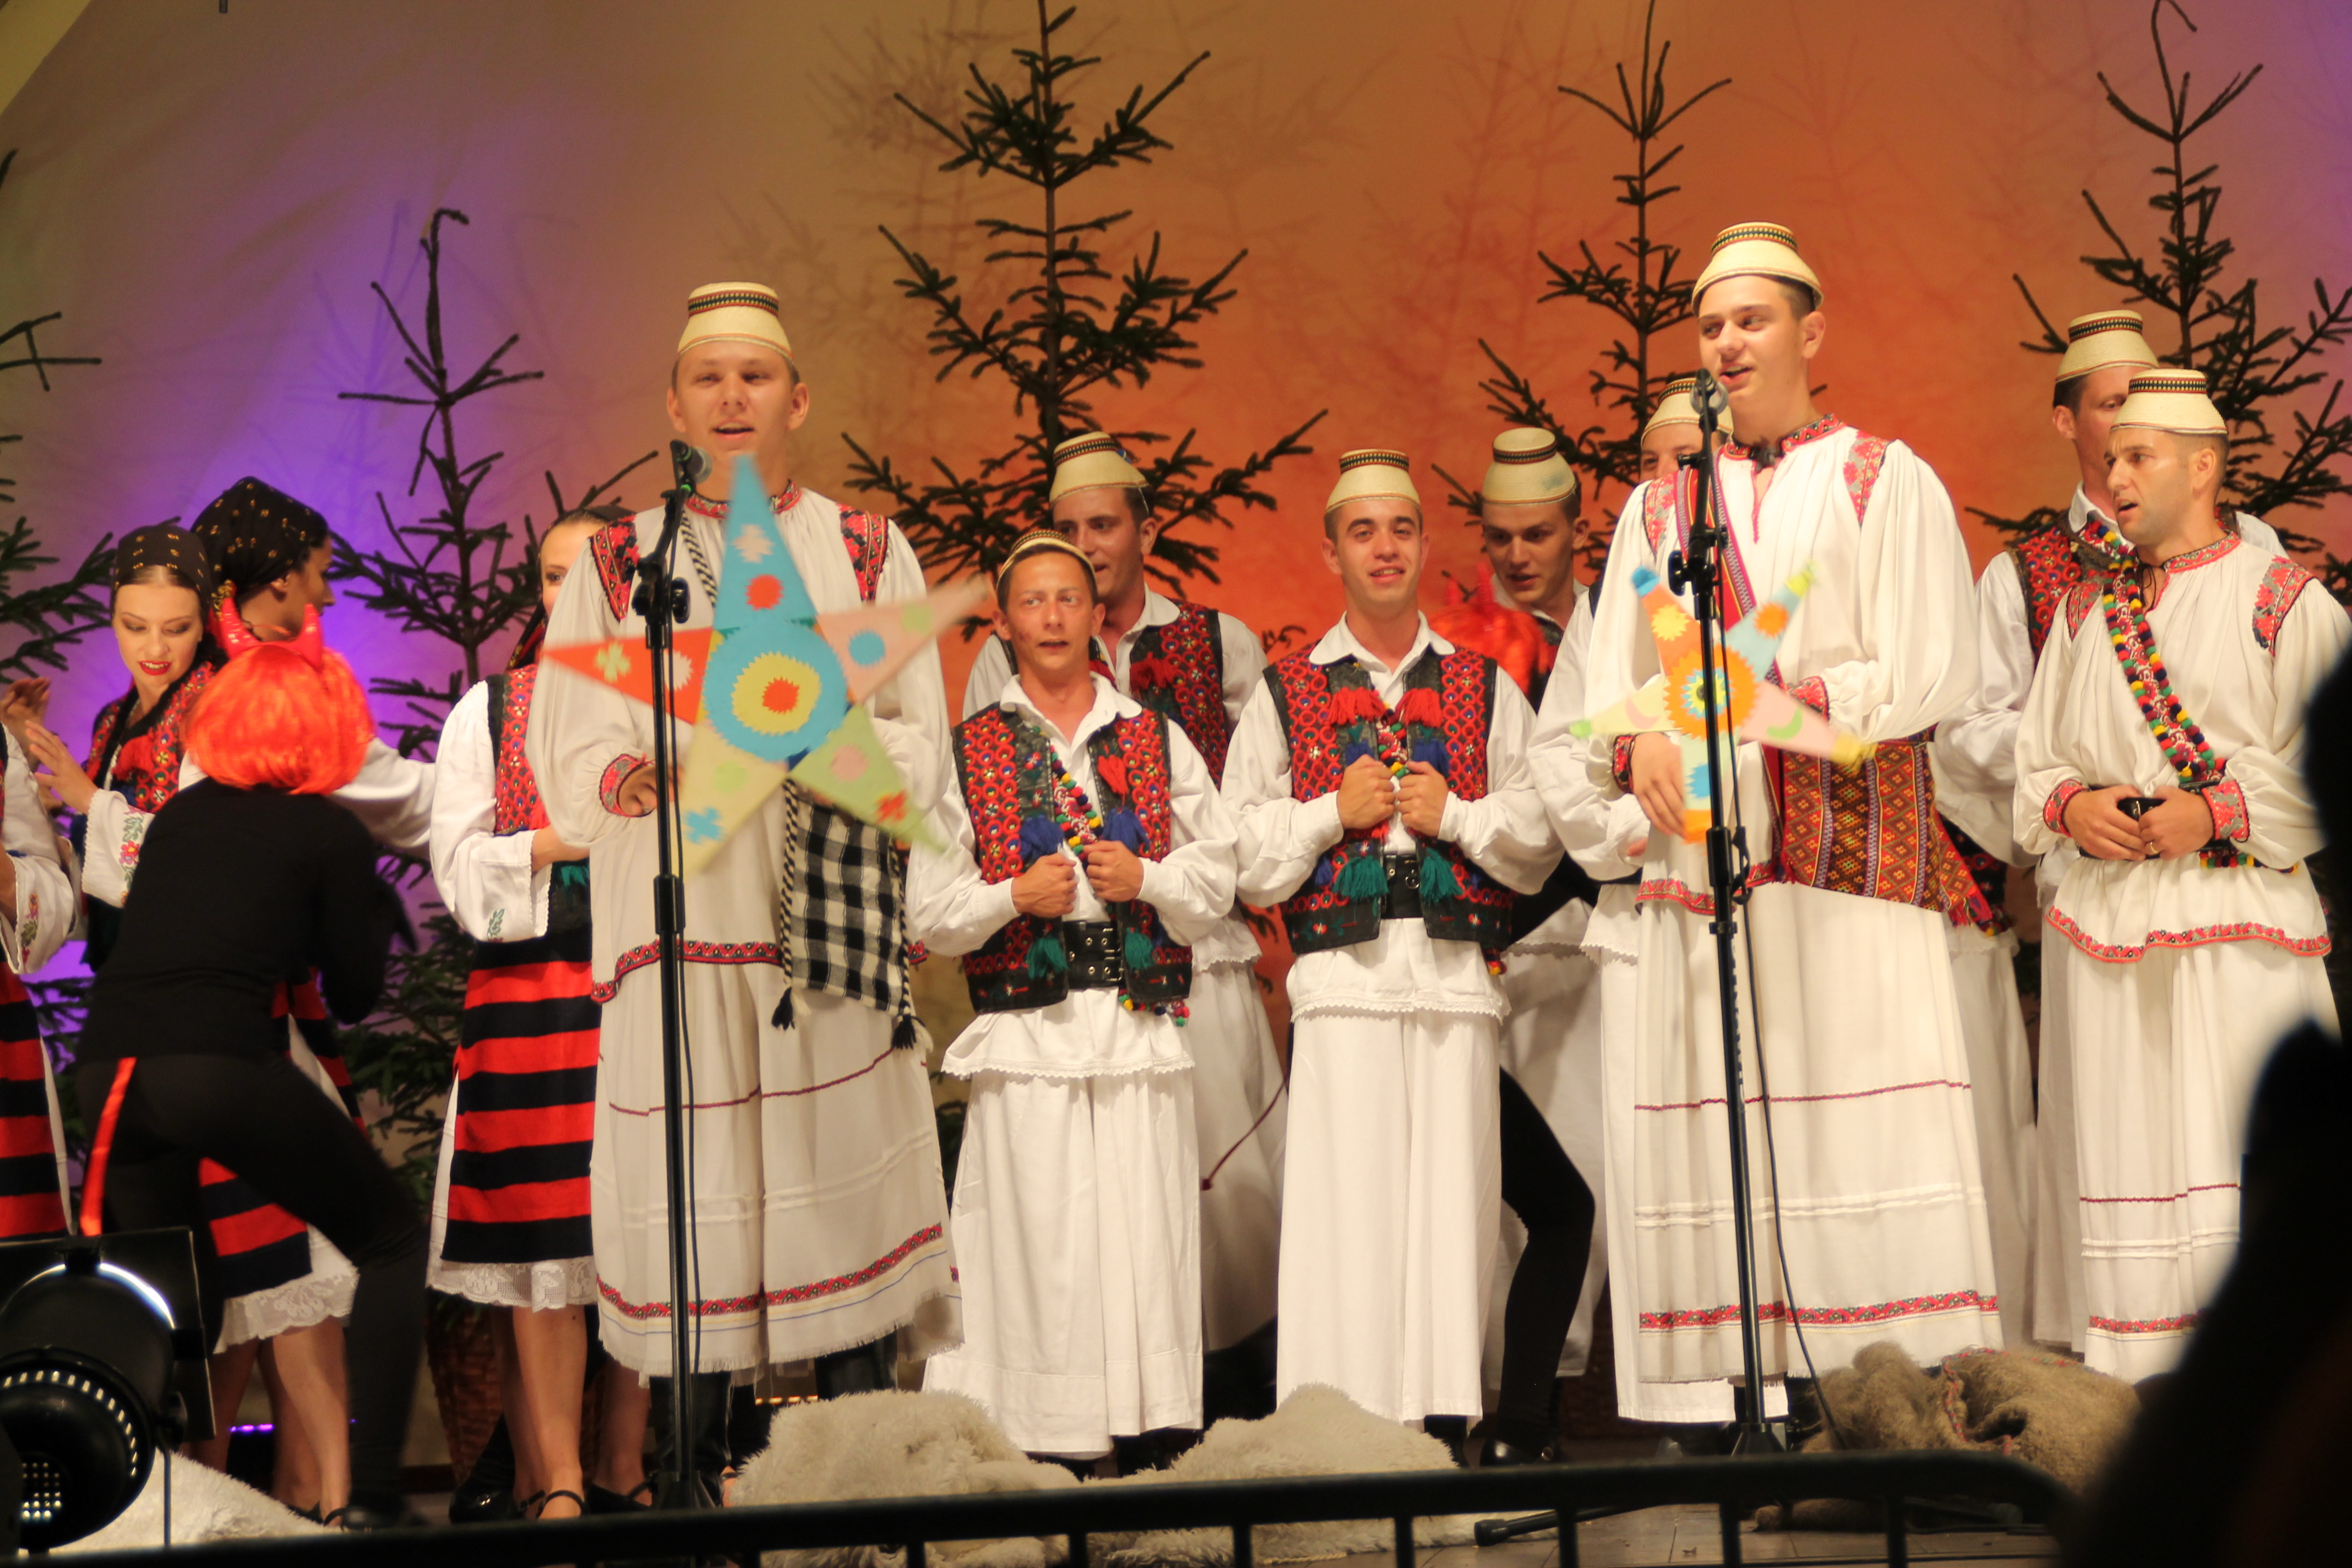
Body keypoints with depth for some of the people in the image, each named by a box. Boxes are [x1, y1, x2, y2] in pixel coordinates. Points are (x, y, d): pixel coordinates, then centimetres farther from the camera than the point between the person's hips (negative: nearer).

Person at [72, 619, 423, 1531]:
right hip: (223, 1064, -5)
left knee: (181, 1303, 23)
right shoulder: (330, 832, 8)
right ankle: (364, 1496, 1)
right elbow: (355, 995, 13)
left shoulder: (178, 815, 22)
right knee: (393, 1246, 10)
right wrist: (376, 908, 29)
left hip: (104, 1068, 5)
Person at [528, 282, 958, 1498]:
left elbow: (921, 736, 6)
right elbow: (566, 758, 4)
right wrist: (640, 779, -17)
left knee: (843, 1195, -6)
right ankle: (689, 1485, 3)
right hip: (679, 924, 0)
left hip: (832, 928, 0)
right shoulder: (618, 566, 12)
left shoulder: (865, 553, 13)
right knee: (690, 1206, -4)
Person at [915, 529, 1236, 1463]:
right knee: (1040, 1240, -7)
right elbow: (932, 915, 5)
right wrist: (1016, 896, -11)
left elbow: (1216, 887, 10)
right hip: (1026, 1030, -1)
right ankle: (1047, 1438, -2)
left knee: (1146, 1233, -4)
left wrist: (1147, 878, -7)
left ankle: (1149, 1425, 1)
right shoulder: (968, 754, 9)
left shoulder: (1157, 742, 14)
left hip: (1142, 1030, 2)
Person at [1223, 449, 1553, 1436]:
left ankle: (1447, 1412, 1)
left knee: (1451, 1201, -3)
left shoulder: (1485, 689, 15)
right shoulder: (1285, 694, 12)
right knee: (1344, 1207, -8)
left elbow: (1539, 844, 10)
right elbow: (1241, 855, 7)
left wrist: (1457, 816, -5)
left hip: (1458, 975, 1)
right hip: (1341, 977, -1)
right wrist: (1332, 813, -6)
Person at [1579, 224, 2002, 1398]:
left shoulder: (1884, 483, 7)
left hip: (1851, 845, -4)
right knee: (1714, 1119, -3)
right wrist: (1645, 745, -7)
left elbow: (1928, 673, -4)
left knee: (1867, 1113, -11)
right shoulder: (1659, 508, 20)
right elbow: (1609, 687, 16)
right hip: (1701, 849, 4)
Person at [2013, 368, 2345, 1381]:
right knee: (2129, 1139, 1)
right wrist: (2071, 804, -4)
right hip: (2109, 914, 4)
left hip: (2241, 917, -4)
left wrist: (2216, 812, -15)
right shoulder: (2086, 611, 17)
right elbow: (2033, 762, 17)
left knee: (2244, 1138, -10)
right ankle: (2142, 1371, 4)